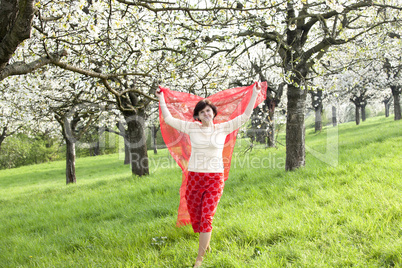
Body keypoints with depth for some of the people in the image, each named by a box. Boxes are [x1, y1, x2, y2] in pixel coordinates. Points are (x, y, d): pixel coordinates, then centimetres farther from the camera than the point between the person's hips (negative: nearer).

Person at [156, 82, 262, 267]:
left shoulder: (223, 128, 2)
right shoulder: (192, 127, 3)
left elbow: (245, 116, 3)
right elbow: (169, 119, 8)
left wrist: (254, 94, 3)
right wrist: (161, 99, 13)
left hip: (215, 178, -2)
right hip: (194, 177, 2)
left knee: (206, 218, -9)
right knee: (195, 217, 9)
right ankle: (205, 243, 39)